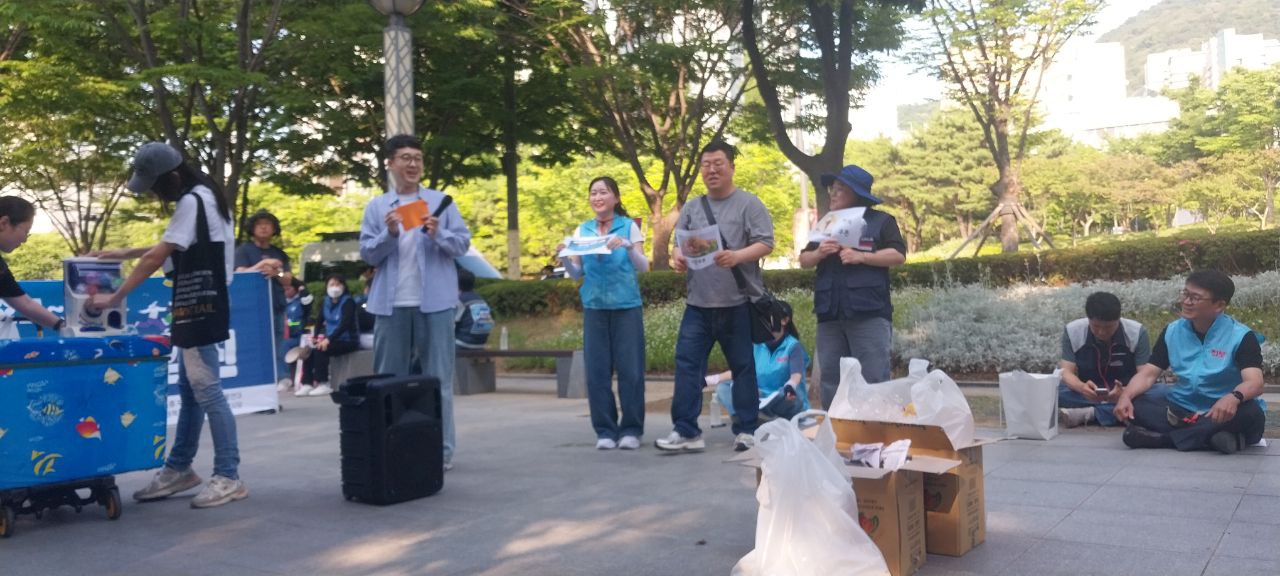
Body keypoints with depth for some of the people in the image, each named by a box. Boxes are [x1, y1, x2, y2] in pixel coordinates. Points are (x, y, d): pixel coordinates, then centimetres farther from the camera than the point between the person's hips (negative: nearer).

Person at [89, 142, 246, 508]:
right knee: (190, 389, 15)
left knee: (206, 390, -7)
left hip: (200, 309, -10)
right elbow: (174, 248, 26)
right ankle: (179, 468, 25)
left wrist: (116, 298, -8)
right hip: (196, 308, 10)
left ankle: (229, 477, -2)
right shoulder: (200, 197, 15)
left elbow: (156, 259, -15)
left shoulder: (192, 202, -15)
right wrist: (125, 253, 20)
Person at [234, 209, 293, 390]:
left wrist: (276, 273, -11)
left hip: (277, 307, 4)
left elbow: (288, 280, 10)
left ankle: (282, 379, 2)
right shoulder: (243, 250, 6)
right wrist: (263, 264, -14)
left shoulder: (279, 253, 18)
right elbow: (241, 274, -7)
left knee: (279, 347, 1)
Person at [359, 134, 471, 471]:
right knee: (389, 379, 7)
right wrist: (389, 234, -11)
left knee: (438, 378, 2)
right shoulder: (376, 207, 10)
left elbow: (463, 244, 3)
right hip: (391, 304, 2)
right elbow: (367, 254, 5)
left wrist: (438, 235, -15)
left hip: (434, 302, -1)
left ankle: (442, 449, 8)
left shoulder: (441, 201, 7)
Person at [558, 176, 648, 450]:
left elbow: (644, 267, -4)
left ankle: (631, 430, 8)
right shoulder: (582, 231, 10)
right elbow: (577, 273, 10)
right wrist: (565, 258, -9)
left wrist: (627, 246, -20)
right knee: (597, 371, 1)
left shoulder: (629, 227, 2)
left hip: (627, 306, -2)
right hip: (594, 307, 2)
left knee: (630, 369, -2)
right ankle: (605, 430, 11)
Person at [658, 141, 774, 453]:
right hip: (698, 302, 4)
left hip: (738, 302, -4)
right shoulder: (691, 208, 15)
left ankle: (746, 430, 15)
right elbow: (678, 243, 15)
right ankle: (686, 430, 1)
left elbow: (766, 243, -7)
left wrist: (737, 256, -24)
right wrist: (677, 256, -9)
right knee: (687, 363, -3)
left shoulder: (749, 204, 1)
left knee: (743, 367, 5)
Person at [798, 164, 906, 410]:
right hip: (830, 315, 5)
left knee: (874, 380, -7)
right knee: (832, 381, 8)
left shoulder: (881, 221, 5)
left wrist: (861, 257, -16)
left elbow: (898, 255, -6)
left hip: (869, 314, -5)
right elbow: (804, 261, 18)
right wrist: (818, 253, -5)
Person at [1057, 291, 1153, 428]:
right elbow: (1067, 372, -14)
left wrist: (1125, 392, -38)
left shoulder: (1137, 332, -11)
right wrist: (1081, 387, -38)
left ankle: (1088, 413, -30)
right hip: (1086, 396, 0)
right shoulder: (1072, 331, -9)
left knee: (1161, 392, -31)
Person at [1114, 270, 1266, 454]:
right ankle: (1210, 436, -33)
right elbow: (1148, 374, 1)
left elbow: (1255, 383, -22)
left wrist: (1233, 397, -47)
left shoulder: (1241, 336, -8)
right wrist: (1126, 396, -21)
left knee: (1251, 413, -36)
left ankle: (1160, 436, -34)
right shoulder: (1172, 331, 5)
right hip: (1181, 409, 3)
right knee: (1134, 404, -21)